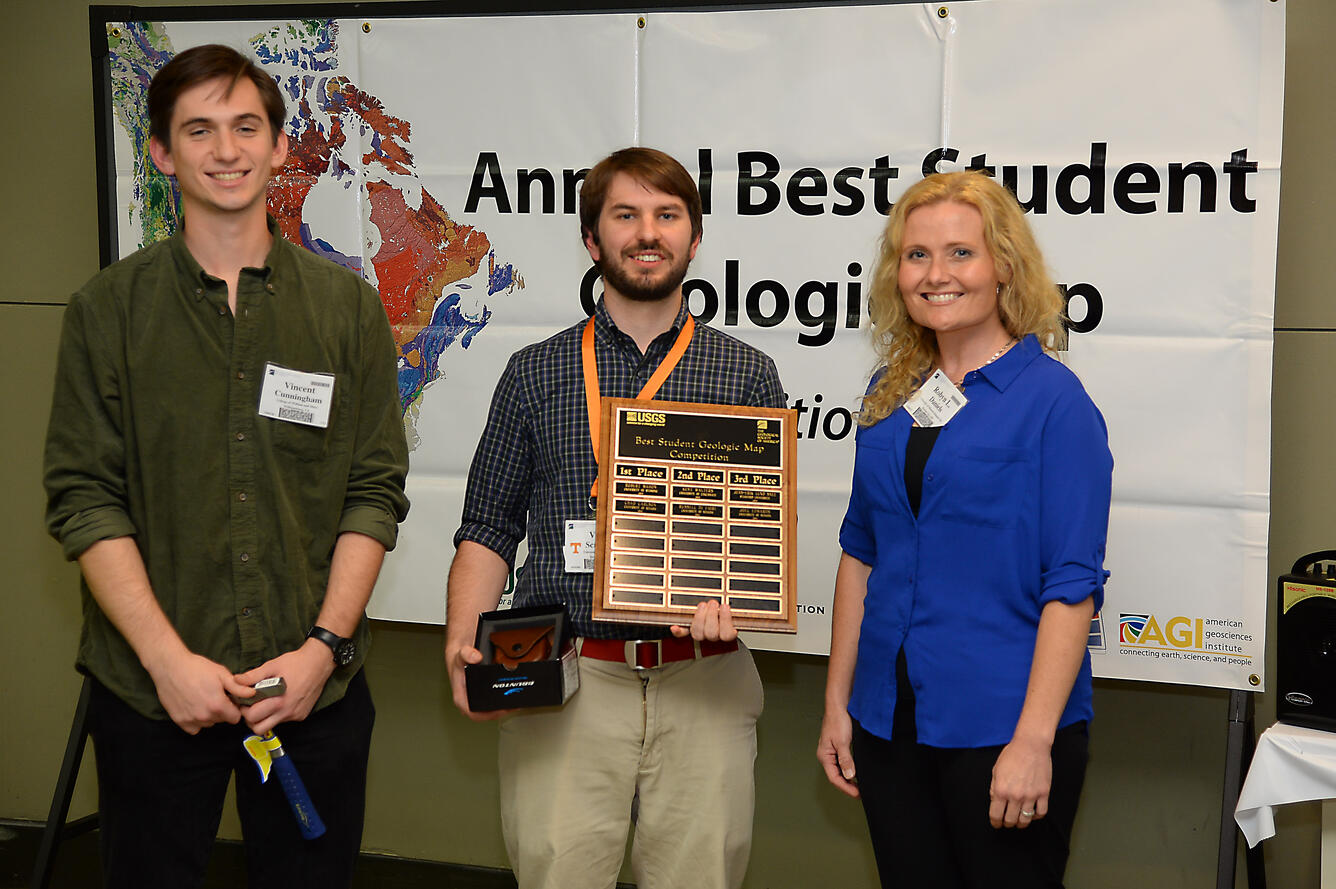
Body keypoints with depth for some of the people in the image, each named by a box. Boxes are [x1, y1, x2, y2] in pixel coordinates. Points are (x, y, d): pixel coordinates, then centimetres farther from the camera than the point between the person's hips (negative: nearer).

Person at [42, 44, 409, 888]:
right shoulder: (108, 309, 2)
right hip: (150, 693, -1)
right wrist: (168, 657, -12)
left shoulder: (348, 305, 4)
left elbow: (376, 492, 2)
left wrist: (324, 645, -9)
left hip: (316, 690, 1)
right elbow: (84, 500, -3)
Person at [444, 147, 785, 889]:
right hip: (562, 683, 0)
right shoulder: (535, 374, 9)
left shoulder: (749, 375, 9)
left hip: (702, 686, 0)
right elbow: (489, 528, 9)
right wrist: (464, 641, -7)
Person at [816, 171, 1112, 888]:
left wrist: (1033, 742, -19)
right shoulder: (889, 396, 8)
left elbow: (1072, 585, -14)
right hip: (889, 721, 5)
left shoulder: (1053, 400, -9)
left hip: (1001, 722, -5)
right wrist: (836, 704, 11)